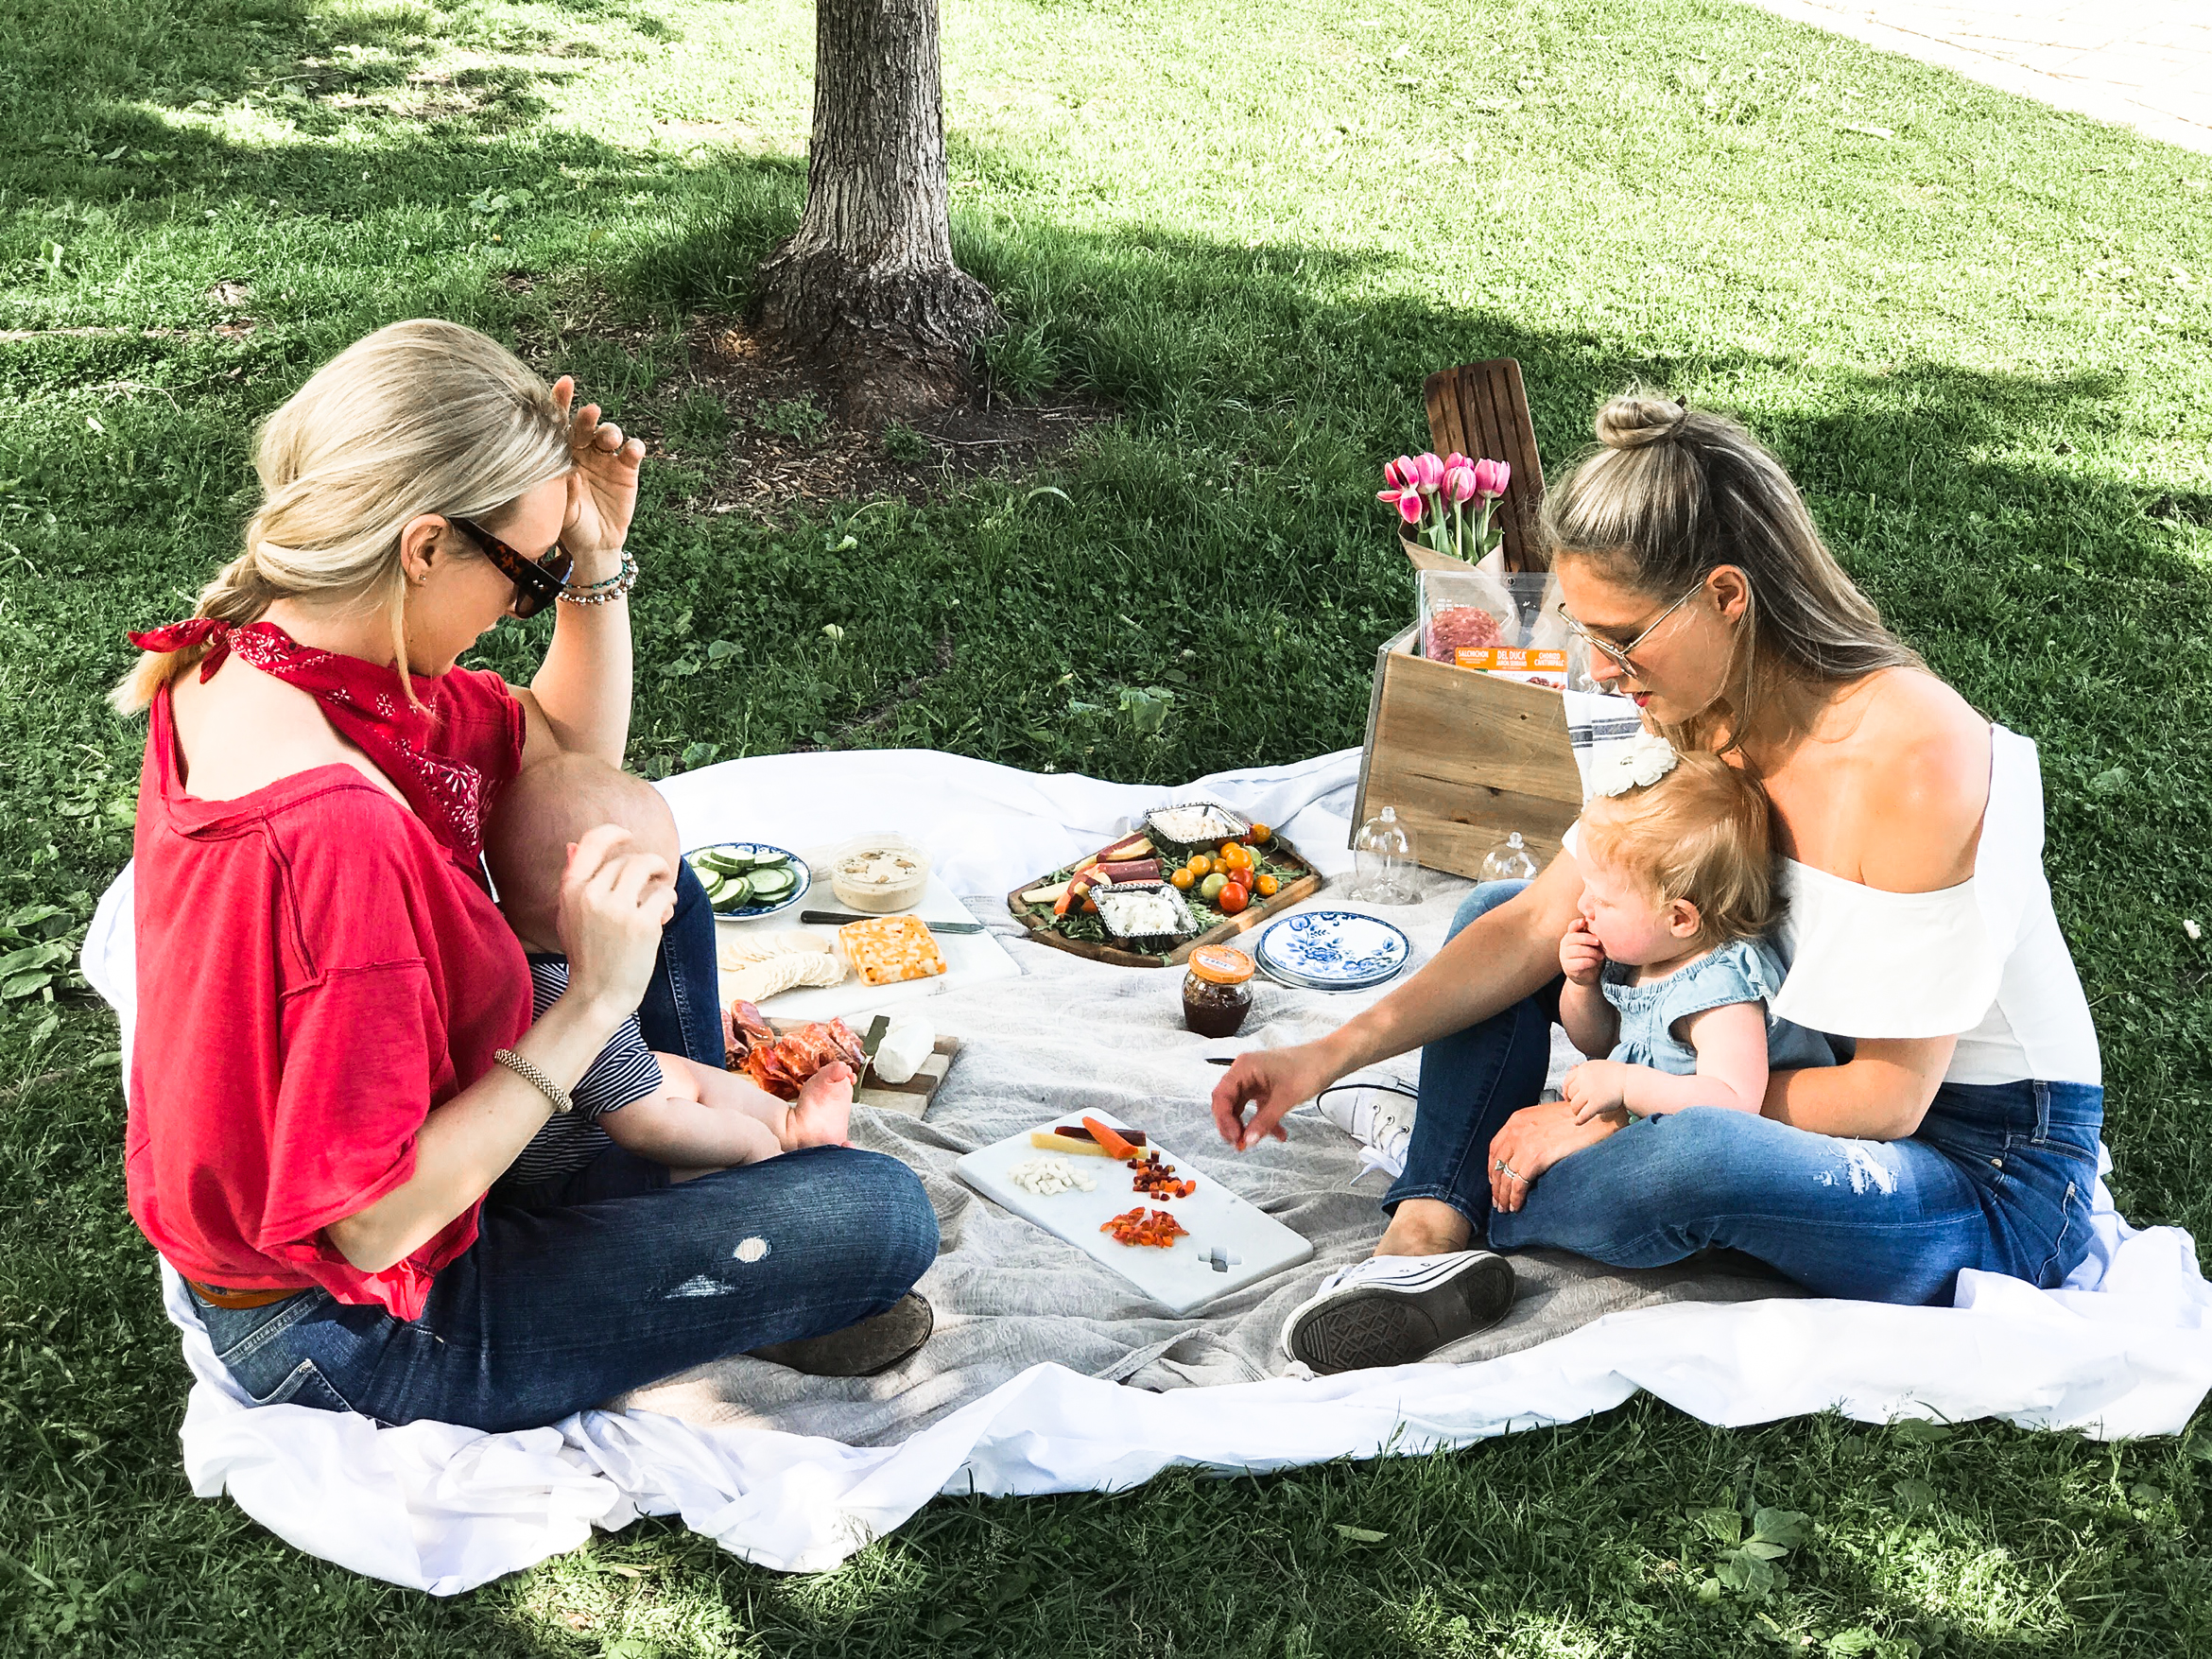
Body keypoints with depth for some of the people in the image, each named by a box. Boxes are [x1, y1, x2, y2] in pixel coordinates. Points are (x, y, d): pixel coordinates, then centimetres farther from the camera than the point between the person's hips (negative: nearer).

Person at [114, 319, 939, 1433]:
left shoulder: (250, 654, -6)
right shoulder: (334, 832, -37)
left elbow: (567, 759, 8)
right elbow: (369, 1226, -32)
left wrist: (596, 555, -6)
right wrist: (589, 1007, -30)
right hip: (353, 1326, -9)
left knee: (651, 889, 18)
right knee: (880, 1216, -13)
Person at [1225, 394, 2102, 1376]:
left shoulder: (1909, 756, -31)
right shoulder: (1710, 721, -6)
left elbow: (1886, 1095, -25)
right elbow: (1543, 920, -7)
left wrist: (1628, 1112, -22)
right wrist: (1336, 1053, -16)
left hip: (1993, 1179, -8)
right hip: (1831, 1088, 8)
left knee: (1690, 1161, -39)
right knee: (1496, 911, 2)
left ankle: (1452, 1215, -7)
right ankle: (1425, 1246, -16)